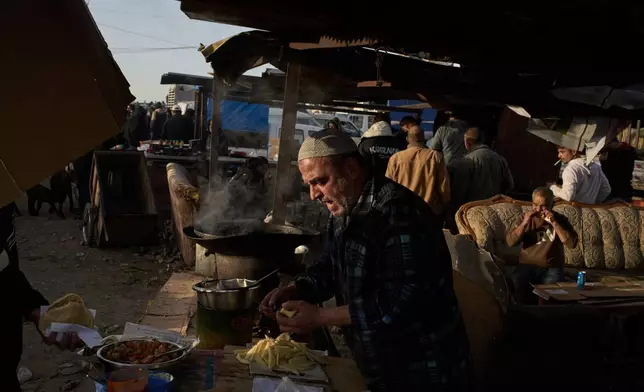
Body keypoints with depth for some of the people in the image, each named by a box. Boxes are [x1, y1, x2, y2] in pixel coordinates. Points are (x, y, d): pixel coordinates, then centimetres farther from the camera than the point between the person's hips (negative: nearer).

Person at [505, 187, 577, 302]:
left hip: (552, 268, -1)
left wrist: (554, 223, -19)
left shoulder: (560, 219, 3)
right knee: (514, 282, -29)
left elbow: (571, 243, -12)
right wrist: (524, 223, -17)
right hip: (527, 265, 1)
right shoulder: (527, 218, 6)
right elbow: (510, 242, -5)